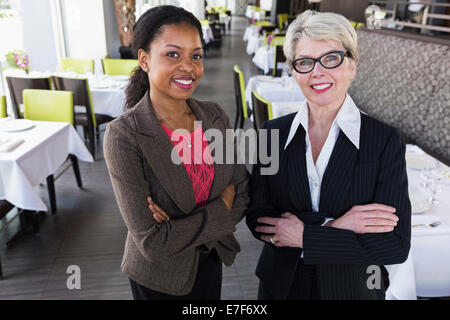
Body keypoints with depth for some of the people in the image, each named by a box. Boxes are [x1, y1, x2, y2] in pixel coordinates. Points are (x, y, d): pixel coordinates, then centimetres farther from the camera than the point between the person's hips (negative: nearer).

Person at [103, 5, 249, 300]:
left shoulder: (215, 116, -9)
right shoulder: (124, 136, -24)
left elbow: (243, 191, -6)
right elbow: (152, 242, -25)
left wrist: (183, 227, -19)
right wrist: (221, 210, -18)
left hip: (211, 261, 5)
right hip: (159, 279, -4)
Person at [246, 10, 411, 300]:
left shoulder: (385, 141, -14)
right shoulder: (272, 134, -8)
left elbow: (396, 244, -16)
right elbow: (257, 217, -11)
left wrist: (305, 237, -19)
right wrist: (330, 225, -23)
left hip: (352, 288, -1)